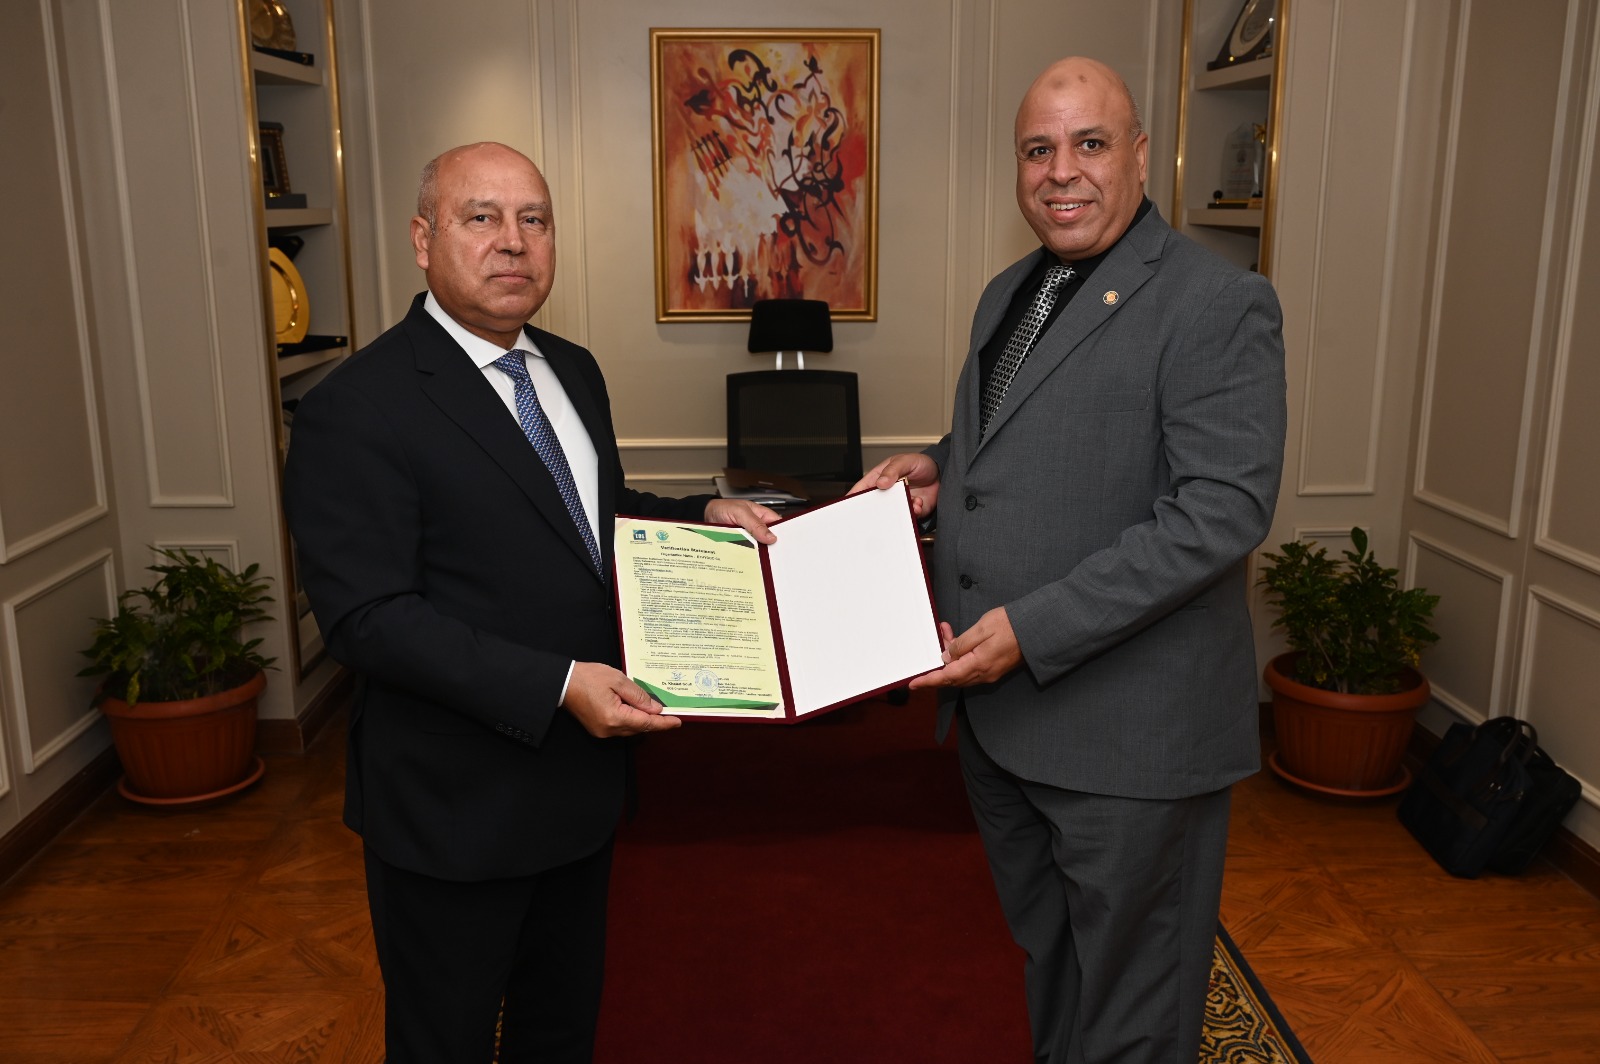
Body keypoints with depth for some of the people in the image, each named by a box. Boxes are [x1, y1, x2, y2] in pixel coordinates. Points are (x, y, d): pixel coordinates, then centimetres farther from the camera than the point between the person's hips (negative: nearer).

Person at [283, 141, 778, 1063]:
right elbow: (368, 616, -23)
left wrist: (706, 518, 0)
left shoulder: (575, 372, 7)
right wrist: (558, 686, -29)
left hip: (581, 780, 7)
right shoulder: (357, 409, -19)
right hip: (456, 811, -7)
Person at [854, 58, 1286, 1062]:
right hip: (999, 711, 8)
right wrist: (941, 465, 2)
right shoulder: (1009, 294, 11)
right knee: (1046, 958, 25)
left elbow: (1222, 510, -22)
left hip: (1130, 729, -7)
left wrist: (1033, 629, -25)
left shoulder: (1220, 305, -14)